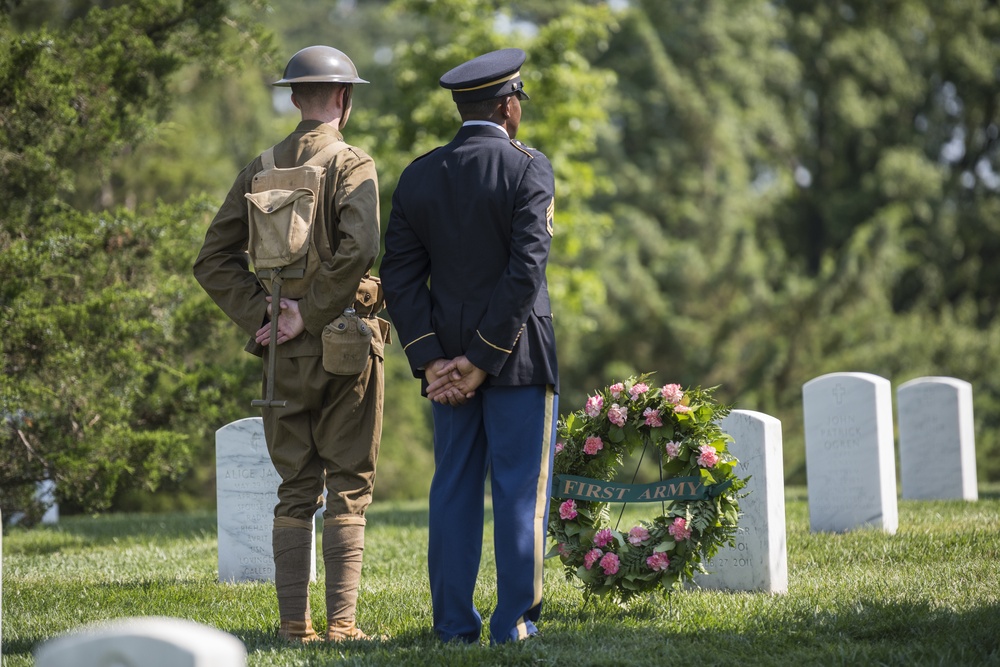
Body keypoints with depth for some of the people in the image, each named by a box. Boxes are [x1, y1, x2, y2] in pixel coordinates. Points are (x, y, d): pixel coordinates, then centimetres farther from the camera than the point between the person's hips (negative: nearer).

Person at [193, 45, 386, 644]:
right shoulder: (352, 166, -8)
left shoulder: (260, 170, 8)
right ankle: (342, 622, -2)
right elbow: (359, 248, -25)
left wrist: (261, 315, 0)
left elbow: (214, 261, 5)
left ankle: (295, 623, 8)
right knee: (348, 490, 2)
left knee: (295, 491, 10)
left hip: (283, 351, 5)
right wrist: (311, 314, -16)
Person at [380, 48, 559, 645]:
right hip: (518, 353, -5)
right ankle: (515, 624, 0)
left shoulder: (418, 176, 6)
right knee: (521, 489, 0)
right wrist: (485, 361, -14)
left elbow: (401, 275, 1)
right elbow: (526, 269, -17)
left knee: (455, 489, 9)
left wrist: (430, 359, -3)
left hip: (447, 355, 5)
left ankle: (455, 624, 9)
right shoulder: (529, 169, -9)